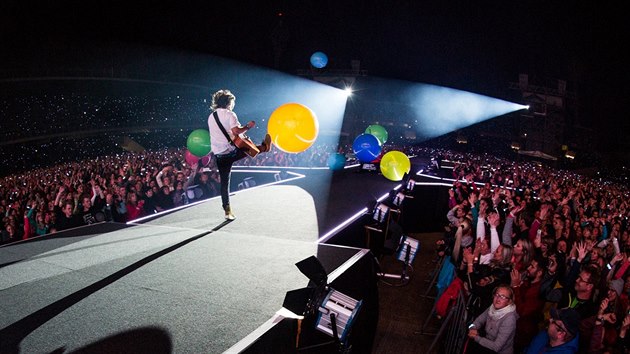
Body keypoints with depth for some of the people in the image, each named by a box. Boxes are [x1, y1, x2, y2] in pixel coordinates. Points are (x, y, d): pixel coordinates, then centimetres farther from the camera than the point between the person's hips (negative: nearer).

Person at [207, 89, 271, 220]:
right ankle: (264, 147, 54)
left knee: (224, 182, 8)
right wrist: (248, 126, -6)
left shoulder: (211, 117, 14)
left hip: (219, 154, 6)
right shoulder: (229, 114, -8)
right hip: (232, 150, -6)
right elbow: (236, 131, -21)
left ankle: (227, 211, 9)